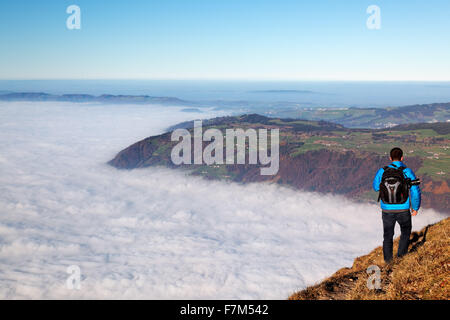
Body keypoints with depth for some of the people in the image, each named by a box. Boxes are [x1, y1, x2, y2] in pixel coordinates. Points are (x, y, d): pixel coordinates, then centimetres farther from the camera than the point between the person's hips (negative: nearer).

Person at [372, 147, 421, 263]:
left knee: (388, 235, 21)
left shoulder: (382, 172, -9)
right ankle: (402, 255, 25)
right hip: (403, 210, -1)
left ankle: (388, 260, 26)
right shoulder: (407, 172, -14)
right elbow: (415, 192, -13)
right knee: (406, 231, 27)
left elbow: (376, 187, 9)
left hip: (387, 210, 1)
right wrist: (415, 208, 2)